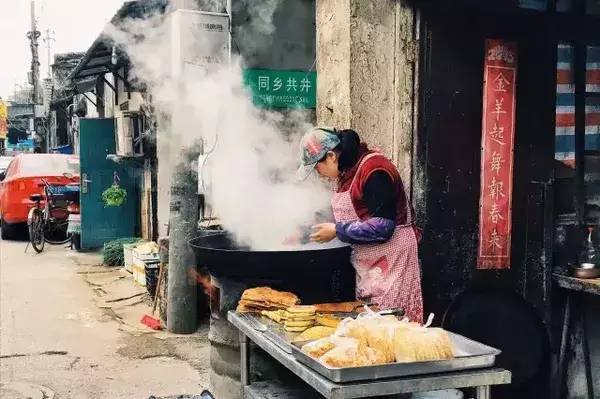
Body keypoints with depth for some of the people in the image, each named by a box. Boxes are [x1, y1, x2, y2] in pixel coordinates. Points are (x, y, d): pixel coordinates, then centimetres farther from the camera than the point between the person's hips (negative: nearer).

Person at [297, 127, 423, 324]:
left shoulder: (374, 169, -19)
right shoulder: (347, 171, 10)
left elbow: (382, 227, -23)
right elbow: (345, 215, 22)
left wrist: (337, 231, -16)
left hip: (390, 255, -9)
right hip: (366, 260, 9)